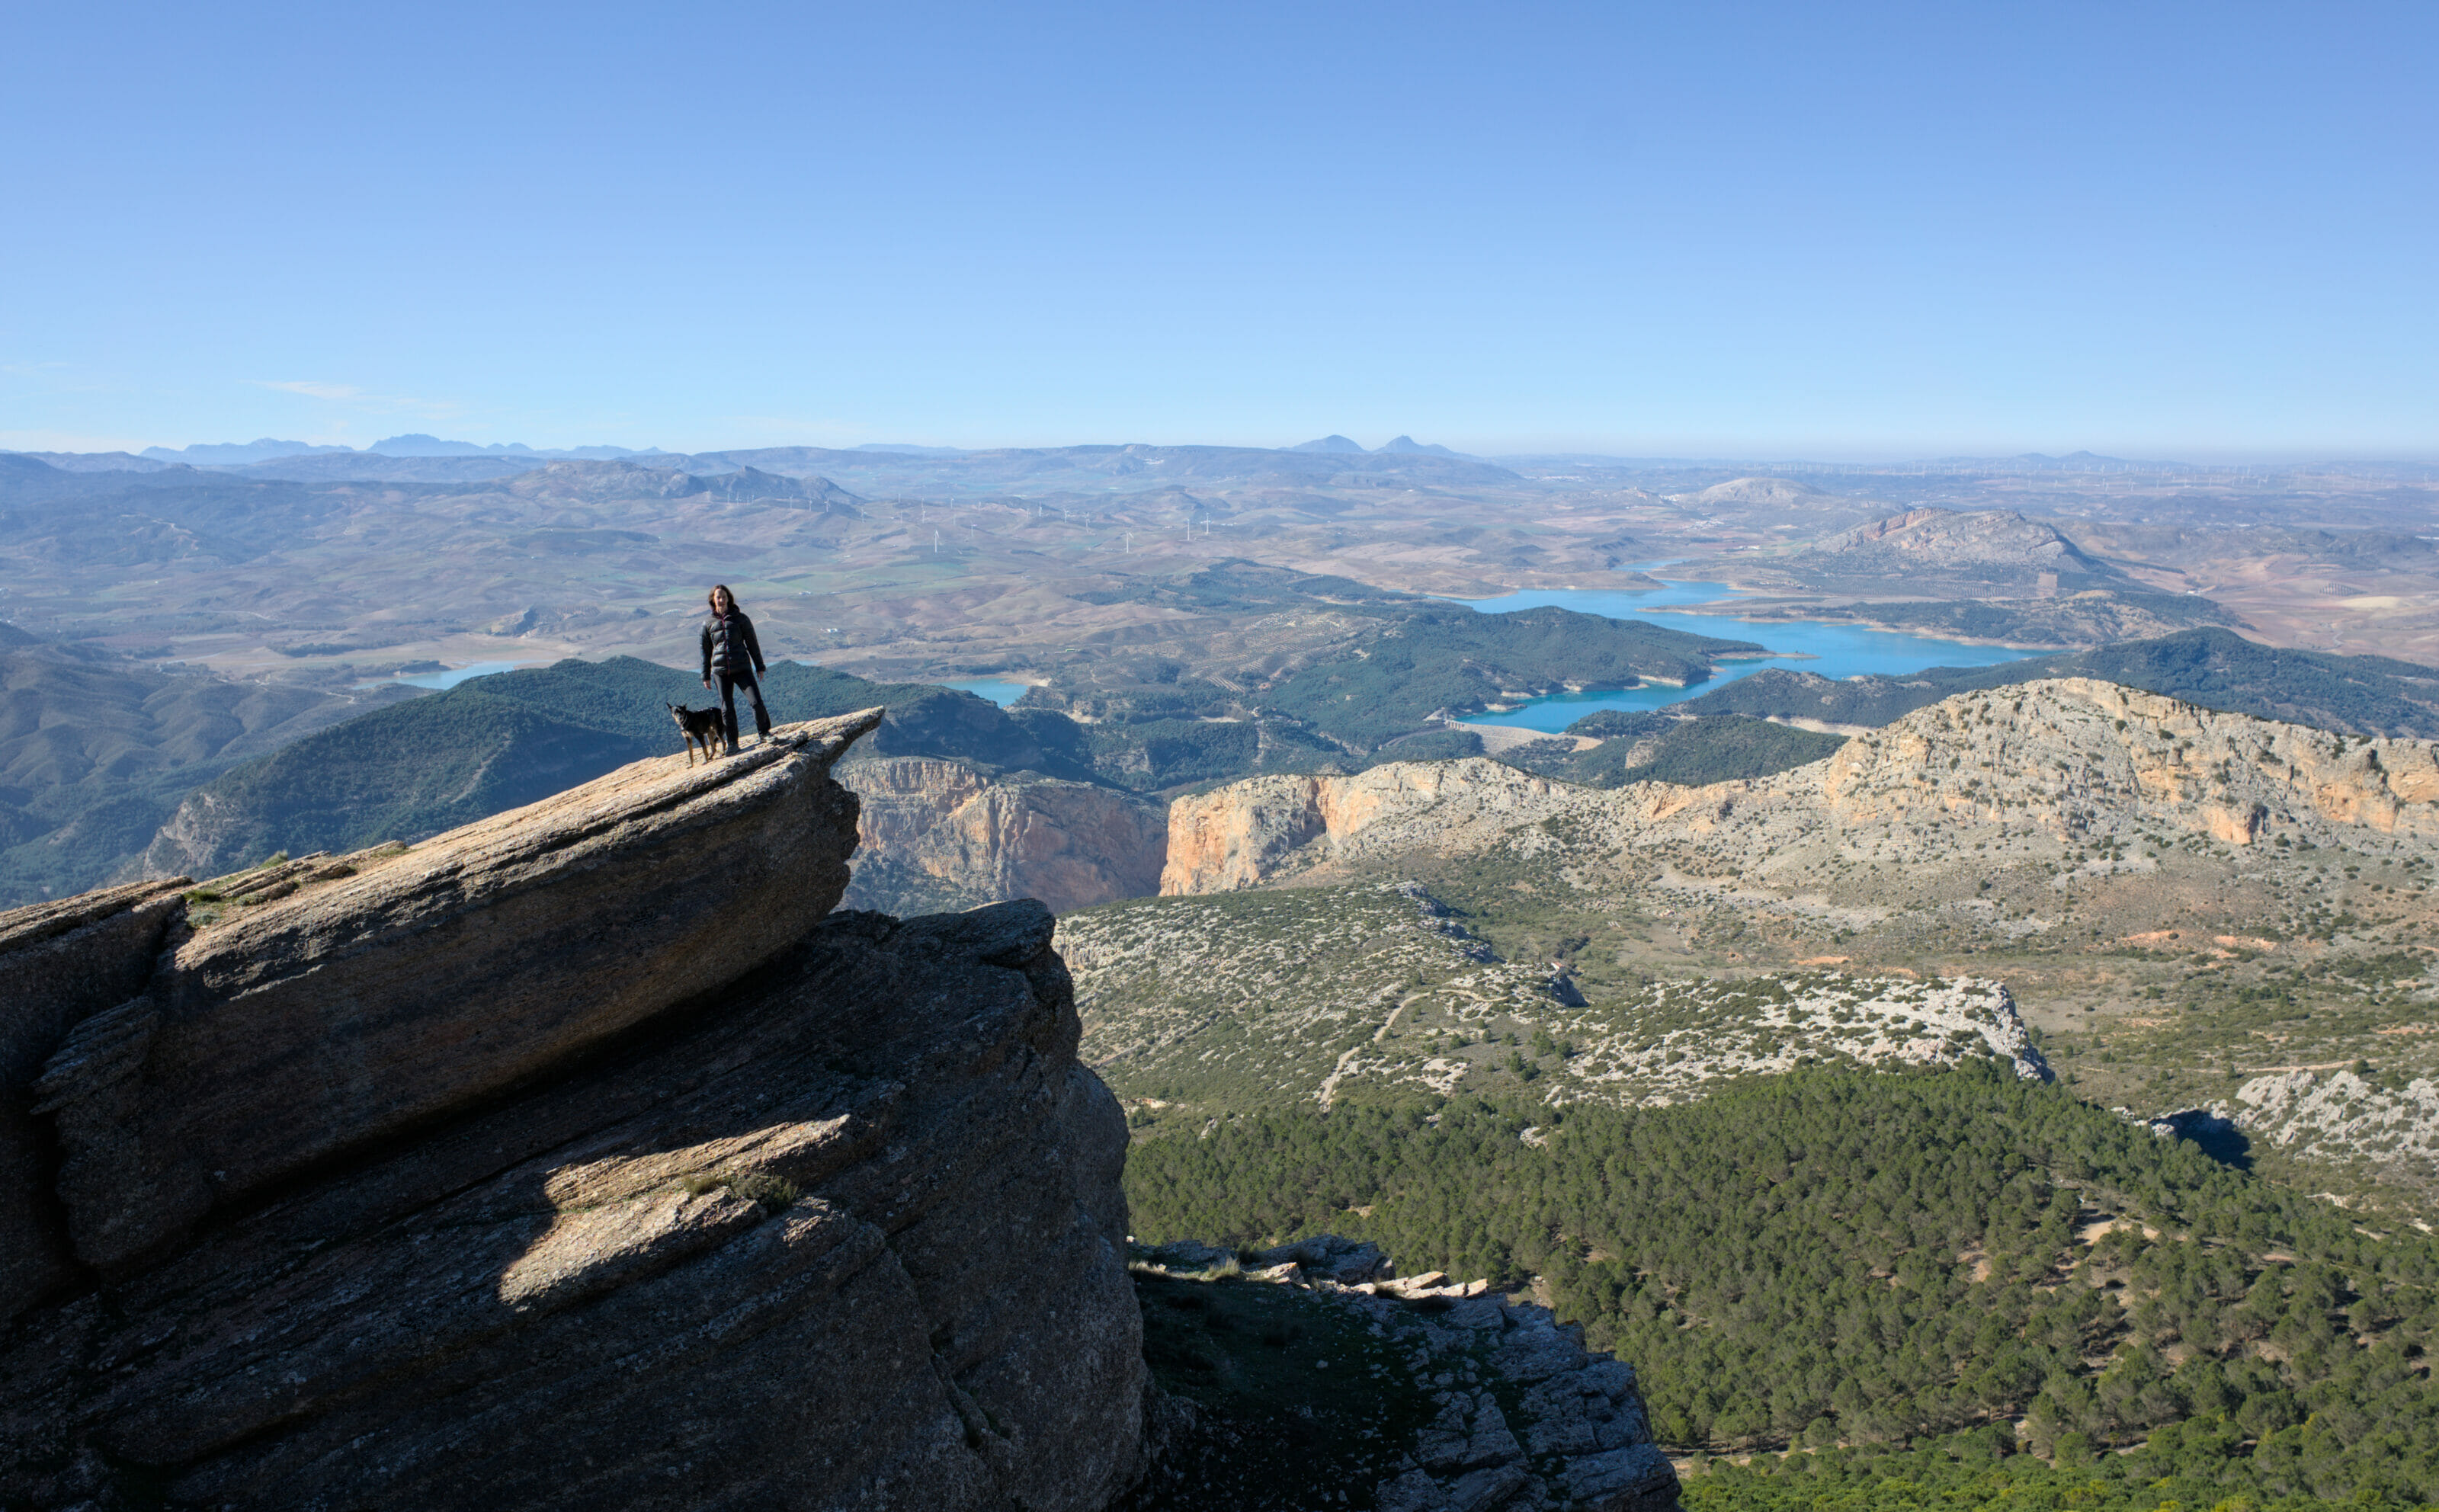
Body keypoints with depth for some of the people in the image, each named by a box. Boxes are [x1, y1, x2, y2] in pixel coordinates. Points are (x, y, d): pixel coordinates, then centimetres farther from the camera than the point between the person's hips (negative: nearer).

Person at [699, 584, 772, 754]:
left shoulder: (740, 618, 3)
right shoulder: (708, 623, 7)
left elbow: (752, 643, 8)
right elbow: (705, 651, 14)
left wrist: (760, 667, 7)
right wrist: (706, 676, 14)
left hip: (742, 668, -2)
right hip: (720, 671, 2)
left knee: (756, 702, -12)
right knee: (727, 709, 2)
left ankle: (763, 731, 12)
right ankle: (732, 743, 15)